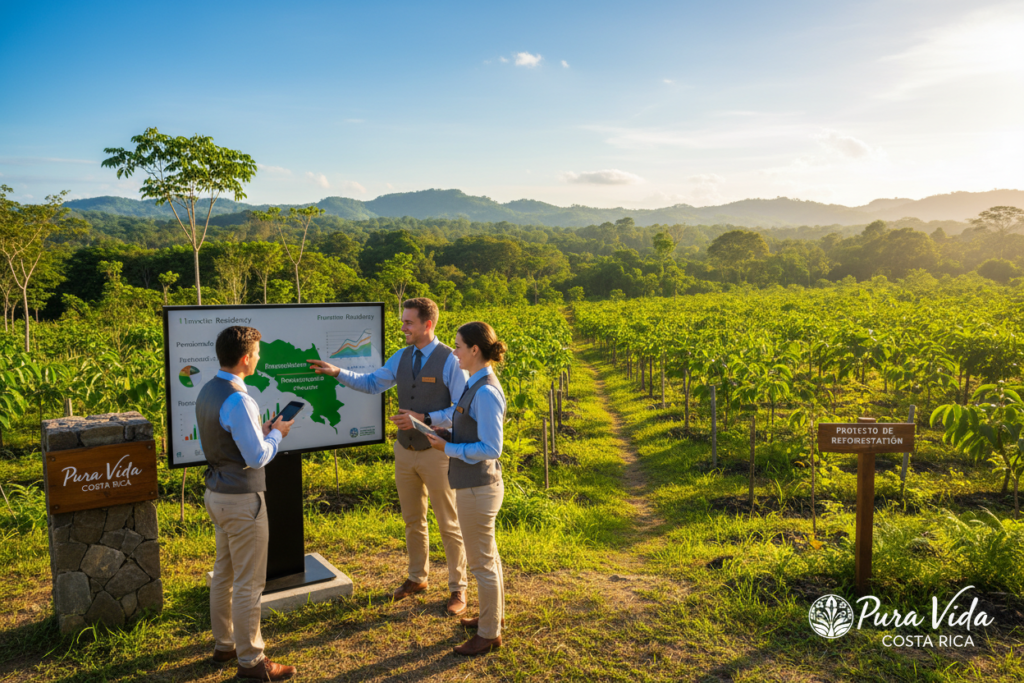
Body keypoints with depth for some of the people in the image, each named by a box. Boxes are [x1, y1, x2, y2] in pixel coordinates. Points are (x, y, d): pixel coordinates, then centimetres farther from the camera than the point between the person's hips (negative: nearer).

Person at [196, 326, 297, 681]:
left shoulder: (207, 392, 5)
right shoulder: (238, 401, -24)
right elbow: (258, 457, -22)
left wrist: (260, 431, 10)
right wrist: (277, 434, -5)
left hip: (216, 492, 9)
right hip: (241, 499, -9)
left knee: (223, 572, 20)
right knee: (248, 582, 2)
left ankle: (224, 644, 35)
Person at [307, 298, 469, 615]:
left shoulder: (450, 361, -16)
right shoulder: (401, 357, 3)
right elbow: (372, 382, 13)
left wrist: (423, 419, -24)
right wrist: (337, 372, 2)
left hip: (436, 453, -6)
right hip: (405, 451, 6)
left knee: (449, 525, 7)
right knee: (412, 521, 19)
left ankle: (458, 588, 22)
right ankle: (417, 577, 38)